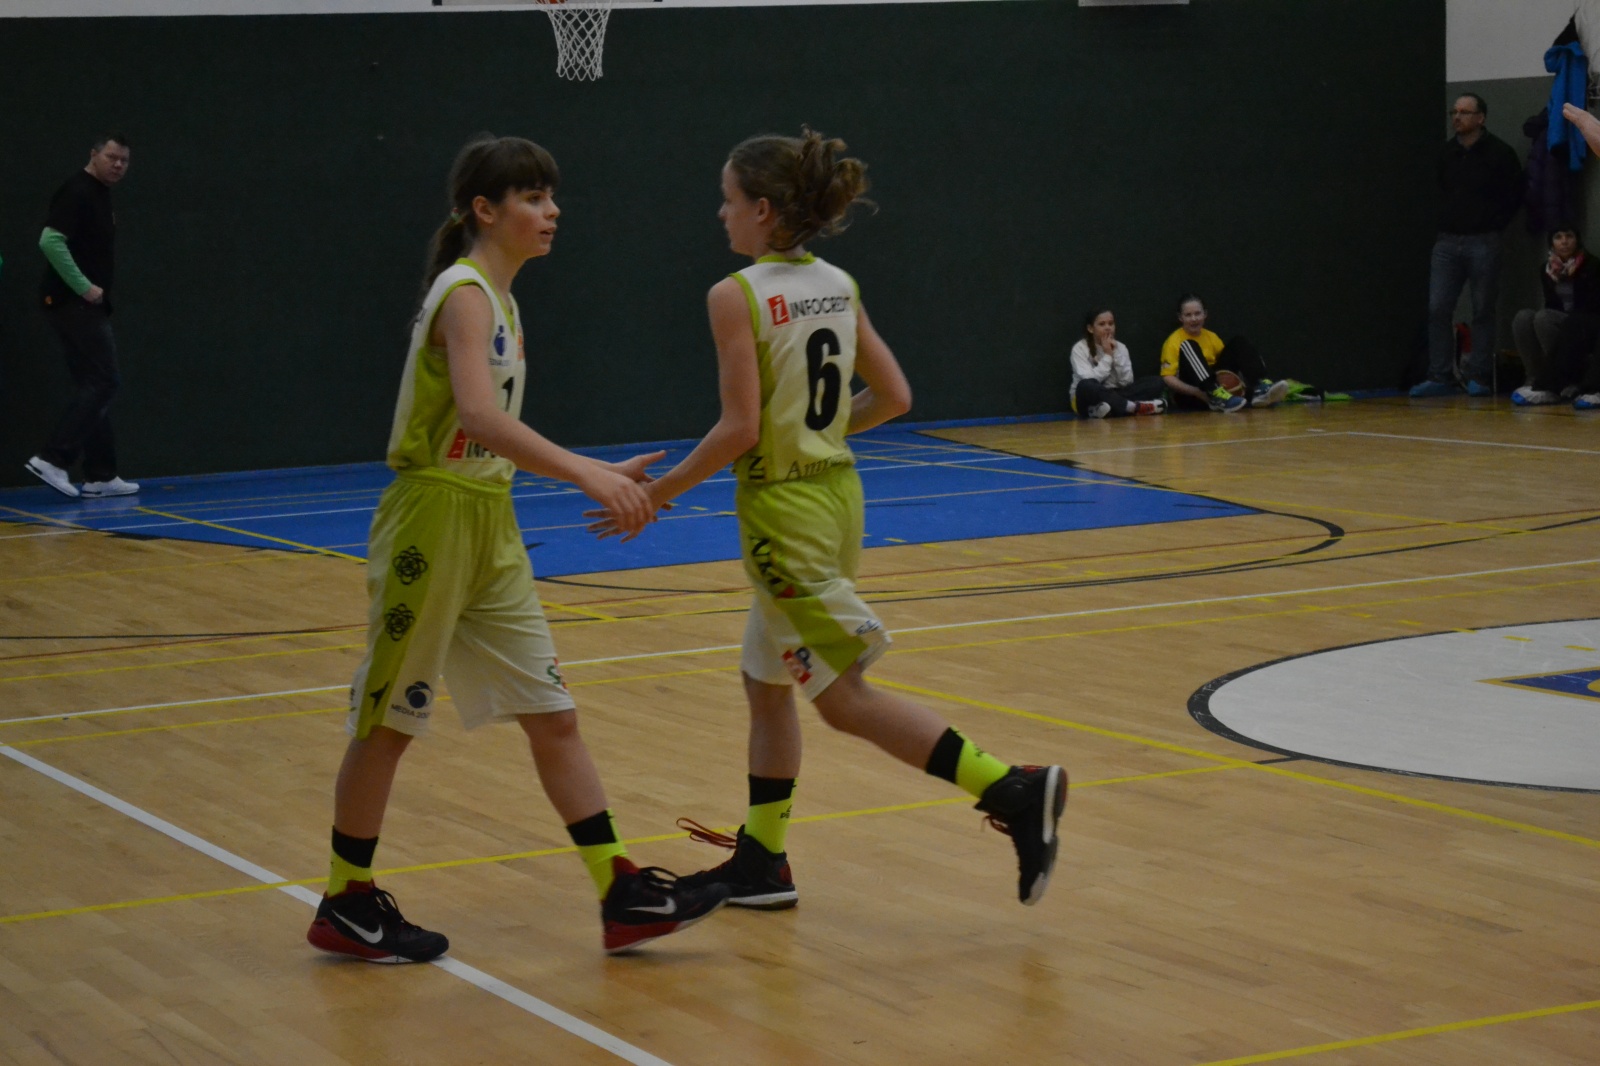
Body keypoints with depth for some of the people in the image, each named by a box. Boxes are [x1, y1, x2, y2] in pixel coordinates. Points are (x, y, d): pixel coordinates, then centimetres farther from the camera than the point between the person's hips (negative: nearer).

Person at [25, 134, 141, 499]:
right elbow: (50, 241, -22)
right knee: (103, 382, -13)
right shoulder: (77, 192, -12)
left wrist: (94, 290, 12)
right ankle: (52, 459, -15)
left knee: (95, 386, 10)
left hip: (87, 307, 10)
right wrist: (84, 287, -21)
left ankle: (99, 476, 13)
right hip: (73, 304, -10)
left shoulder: (100, 195, 17)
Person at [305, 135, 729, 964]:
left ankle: (621, 894, 9)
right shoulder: (465, 293, -16)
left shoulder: (498, 296, 12)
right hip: (434, 516, -9)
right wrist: (587, 474, -39)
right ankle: (347, 906, 15)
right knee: (389, 719, 3)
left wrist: (596, 477, 12)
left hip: (489, 523, 9)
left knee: (552, 714, 7)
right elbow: (477, 413, -33)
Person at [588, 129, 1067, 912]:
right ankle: (761, 861, 26)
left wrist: (659, 492, -11)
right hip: (837, 490, 8)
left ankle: (1013, 790, -13)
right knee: (766, 682, 19)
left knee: (844, 698, -4)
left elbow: (740, 428, -21)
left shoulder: (736, 296, -15)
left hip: (783, 508, -8)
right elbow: (893, 396, 8)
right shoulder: (839, 287, 6)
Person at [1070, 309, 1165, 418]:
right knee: (1086, 386, -40)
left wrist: (1116, 354, -13)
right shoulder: (1080, 348, -6)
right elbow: (1088, 381, -21)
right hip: (1089, 402, -5)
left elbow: (1126, 381, -6)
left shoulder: (1120, 347, 7)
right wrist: (1107, 356, -16)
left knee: (1155, 383, -13)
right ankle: (1135, 407, -35)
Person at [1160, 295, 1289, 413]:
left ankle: (1260, 388, -24)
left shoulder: (1211, 337, 12)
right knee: (1188, 347, -27)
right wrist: (1198, 392, -28)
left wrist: (1241, 380, -12)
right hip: (1189, 396, -5)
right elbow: (1168, 378, -15)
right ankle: (1215, 395, -45)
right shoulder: (1174, 341, -6)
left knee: (1239, 344, -2)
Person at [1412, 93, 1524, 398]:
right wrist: (1440, 227, 12)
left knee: (1483, 312, 2)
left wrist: (1494, 227, -2)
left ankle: (1479, 378, 8)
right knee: (1437, 309, -3)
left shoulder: (1499, 153, -4)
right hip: (1447, 242, 4)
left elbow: (1513, 195, 0)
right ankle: (1440, 377, 2)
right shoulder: (1445, 153, 9)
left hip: (1483, 243, -4)